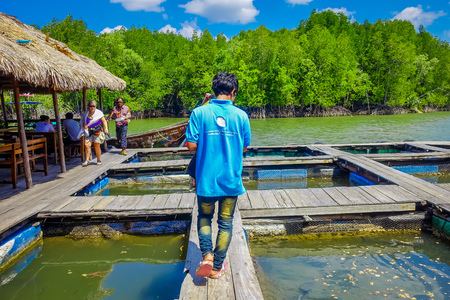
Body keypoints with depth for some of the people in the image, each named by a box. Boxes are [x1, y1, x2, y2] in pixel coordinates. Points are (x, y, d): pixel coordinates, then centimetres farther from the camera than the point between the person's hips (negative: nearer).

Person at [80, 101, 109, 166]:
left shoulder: (99, 113, -5)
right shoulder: (86, 113, 7)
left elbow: (104, 121, -6)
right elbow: (82, 120, 19)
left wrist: (106, 128, -20)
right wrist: (84, 125, -2)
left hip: (97, 131, -3)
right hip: (88, 131, 3)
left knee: (97, 147, 2)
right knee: (87, 145, -11)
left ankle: (98, 160, 19)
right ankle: (87, 160, -3)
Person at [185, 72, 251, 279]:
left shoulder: (199, 113, -7)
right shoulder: (241, 115, -3)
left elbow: (191, 146, -9)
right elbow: (244, 147, 5)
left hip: (206, 178, 0)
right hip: (231, 179, 1)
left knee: (204, 216, 23)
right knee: (226, 223, 15)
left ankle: (207, 255, 5)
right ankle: (217, 267, 26)